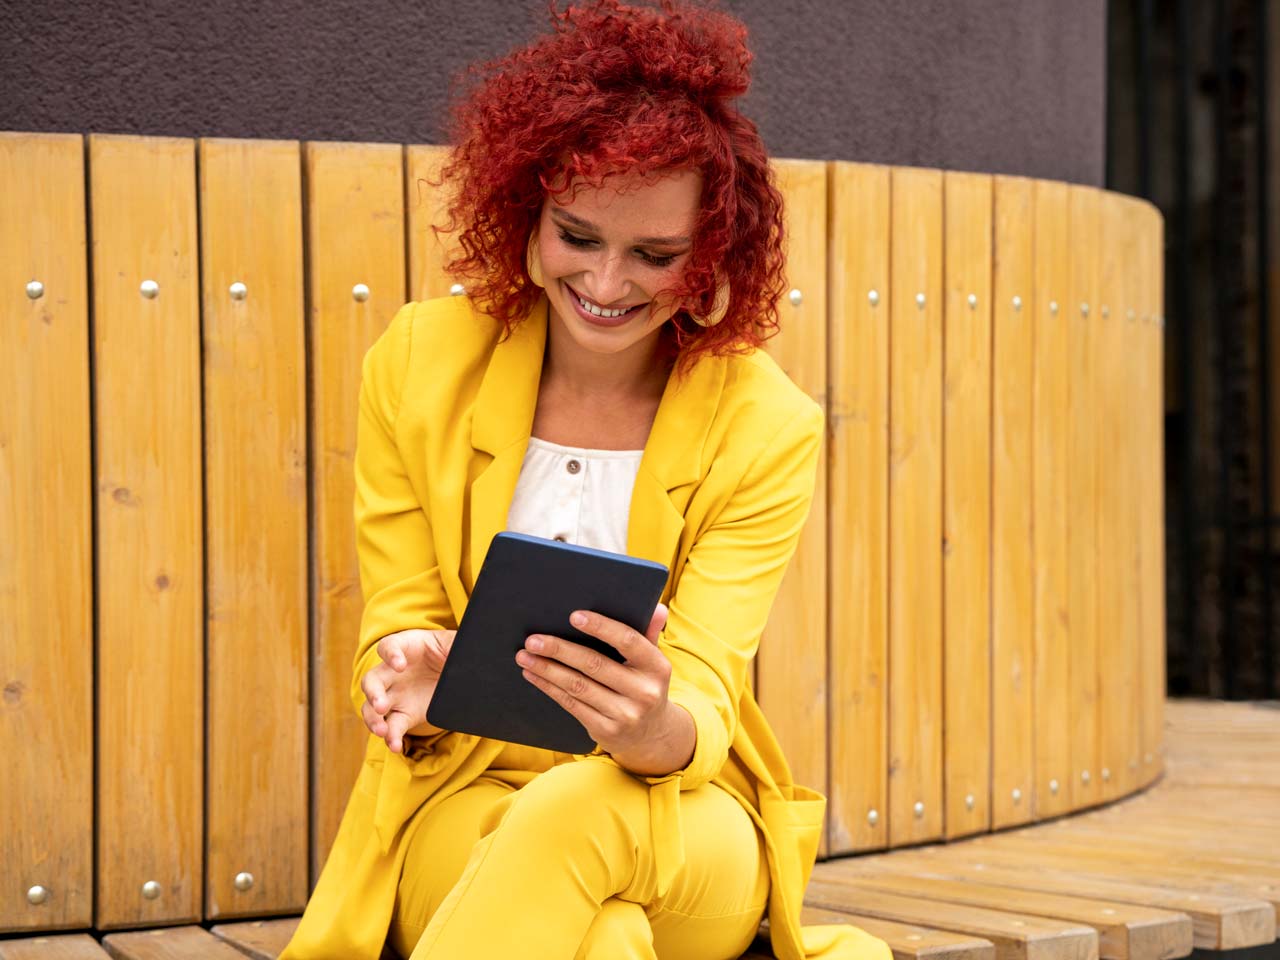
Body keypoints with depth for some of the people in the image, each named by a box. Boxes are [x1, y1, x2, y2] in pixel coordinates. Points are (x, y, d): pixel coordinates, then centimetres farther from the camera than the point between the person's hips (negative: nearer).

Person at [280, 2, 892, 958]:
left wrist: (658, 728, -39)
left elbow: (698, 719, -13)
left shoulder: (767, 426, -5)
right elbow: (398, 626, 1)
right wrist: (408, 678, -25)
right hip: (464, 802, 0)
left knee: (578, 810, -38)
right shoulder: (420, 361, -1)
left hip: (683, 827, 0)